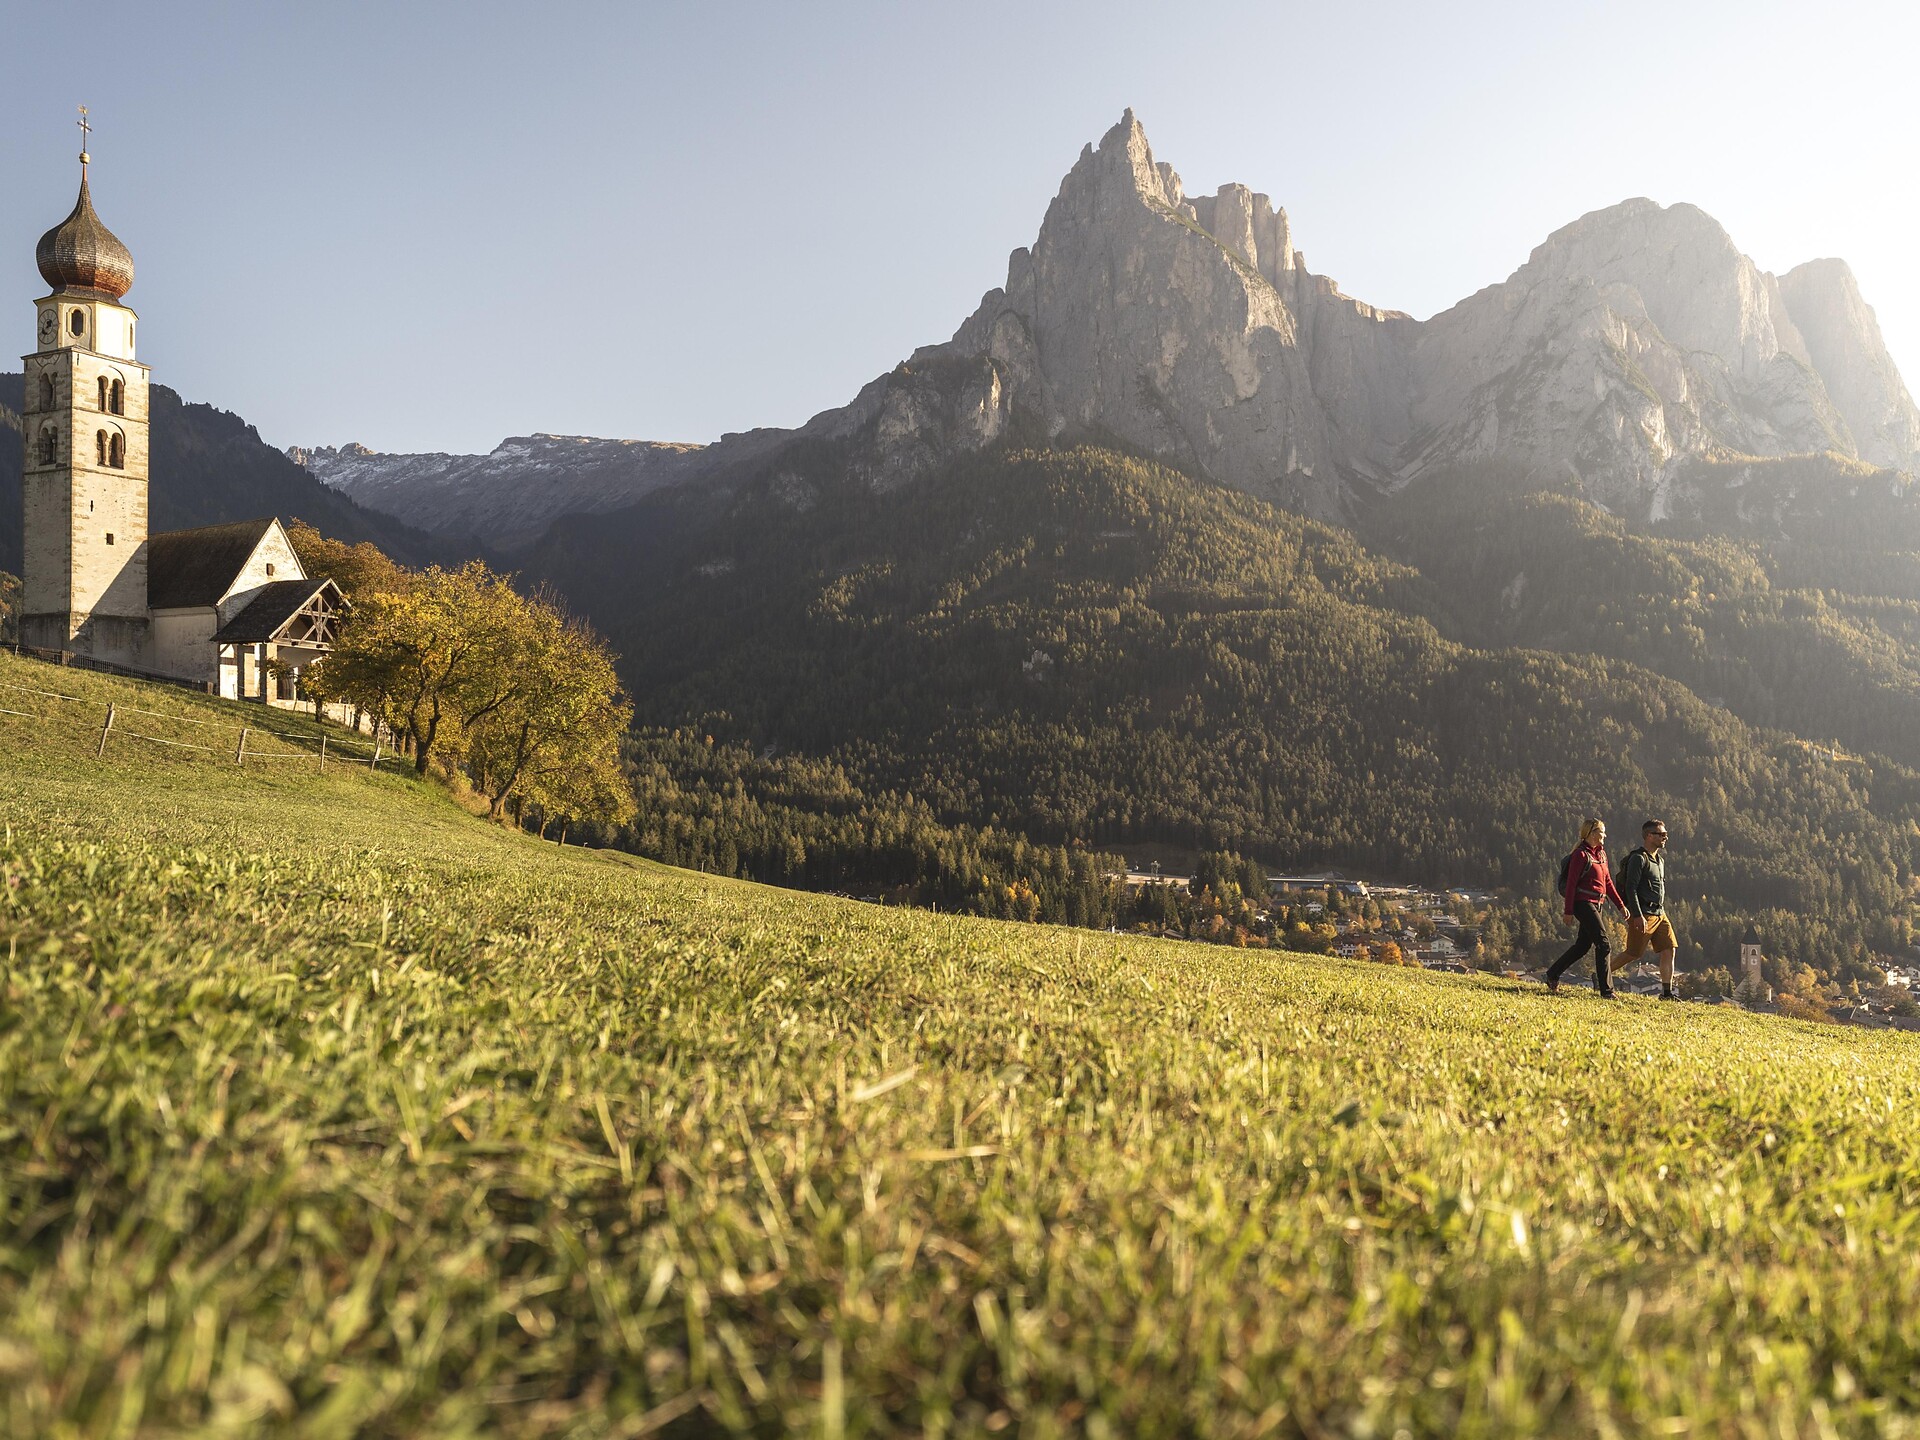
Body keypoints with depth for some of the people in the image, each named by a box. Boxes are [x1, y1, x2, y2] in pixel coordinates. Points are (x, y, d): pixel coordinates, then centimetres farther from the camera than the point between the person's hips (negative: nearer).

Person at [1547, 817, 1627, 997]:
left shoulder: (1601, 854, 14)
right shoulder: (1581, 854, -11)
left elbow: (1608, 882, 18)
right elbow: (1571, 883, -13)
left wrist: (1620, 905, 14)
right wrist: (1569, 911, -15)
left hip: (1596, 904, 9)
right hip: (1583, 903, -9)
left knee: (1583, 945, 12)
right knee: (1603, 944, -11)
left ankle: (1553, 975, 24)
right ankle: (1606, 990, -7)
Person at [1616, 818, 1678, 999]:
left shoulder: (1660, 859, 17)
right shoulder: (1638, 858, -12)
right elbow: (1631, 888, -18)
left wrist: (1663, 912, 21)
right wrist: (1638, 916, -24)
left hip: (1659, 914, 9)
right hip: (1643, 915, -9)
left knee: (1668, 950, 0)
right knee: (1633, 954, -5)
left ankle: (1666, 992, 3)